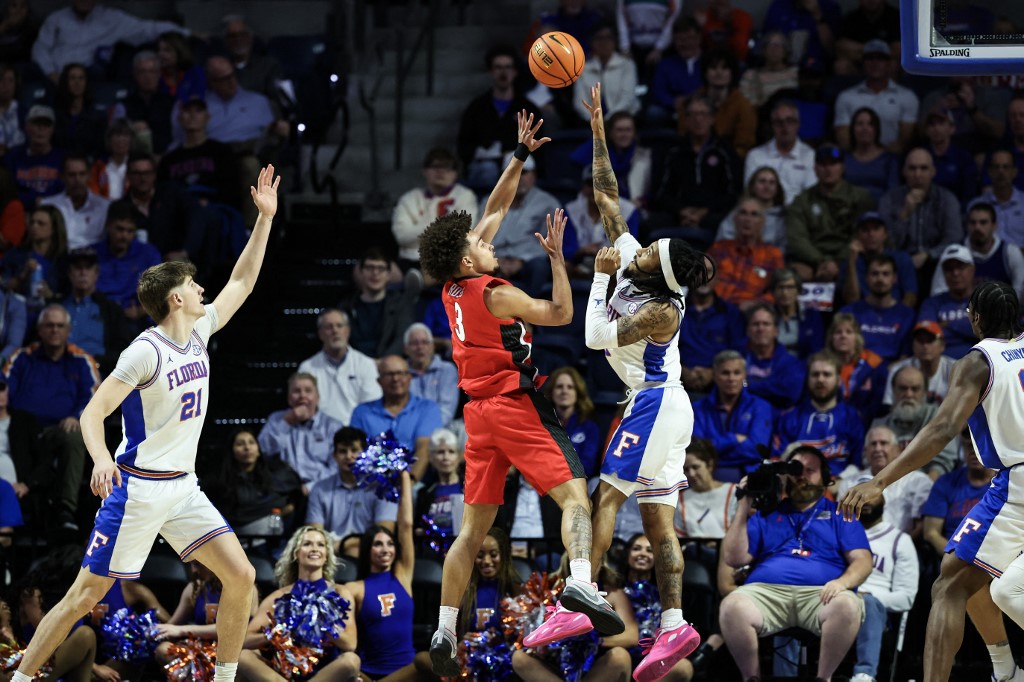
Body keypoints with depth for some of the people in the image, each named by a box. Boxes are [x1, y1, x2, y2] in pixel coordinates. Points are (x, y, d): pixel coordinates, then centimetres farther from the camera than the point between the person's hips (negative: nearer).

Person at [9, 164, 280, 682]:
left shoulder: (199, 331, 6)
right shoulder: (146, 351, -15)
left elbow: (241, 282, 19)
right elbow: (93, 412, -18)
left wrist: (265, 218, 13)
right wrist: (101, 458, -37)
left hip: (182, 486, 7)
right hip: (137, 487, -7)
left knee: (240, 576, -3)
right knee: (85, 596, -6)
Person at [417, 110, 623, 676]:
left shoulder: (454, 288, 10)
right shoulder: (494, 294, -11)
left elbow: (496, 208, 18)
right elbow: (561, 313, -4)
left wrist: (521, 155, 21)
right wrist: (556, 255, 1)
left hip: (480, 412, 7)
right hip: (517, 406, -7)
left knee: (472, 530, 8)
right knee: (573, 497, -13)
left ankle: (444, 633, 2)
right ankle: (581, 583, -38)